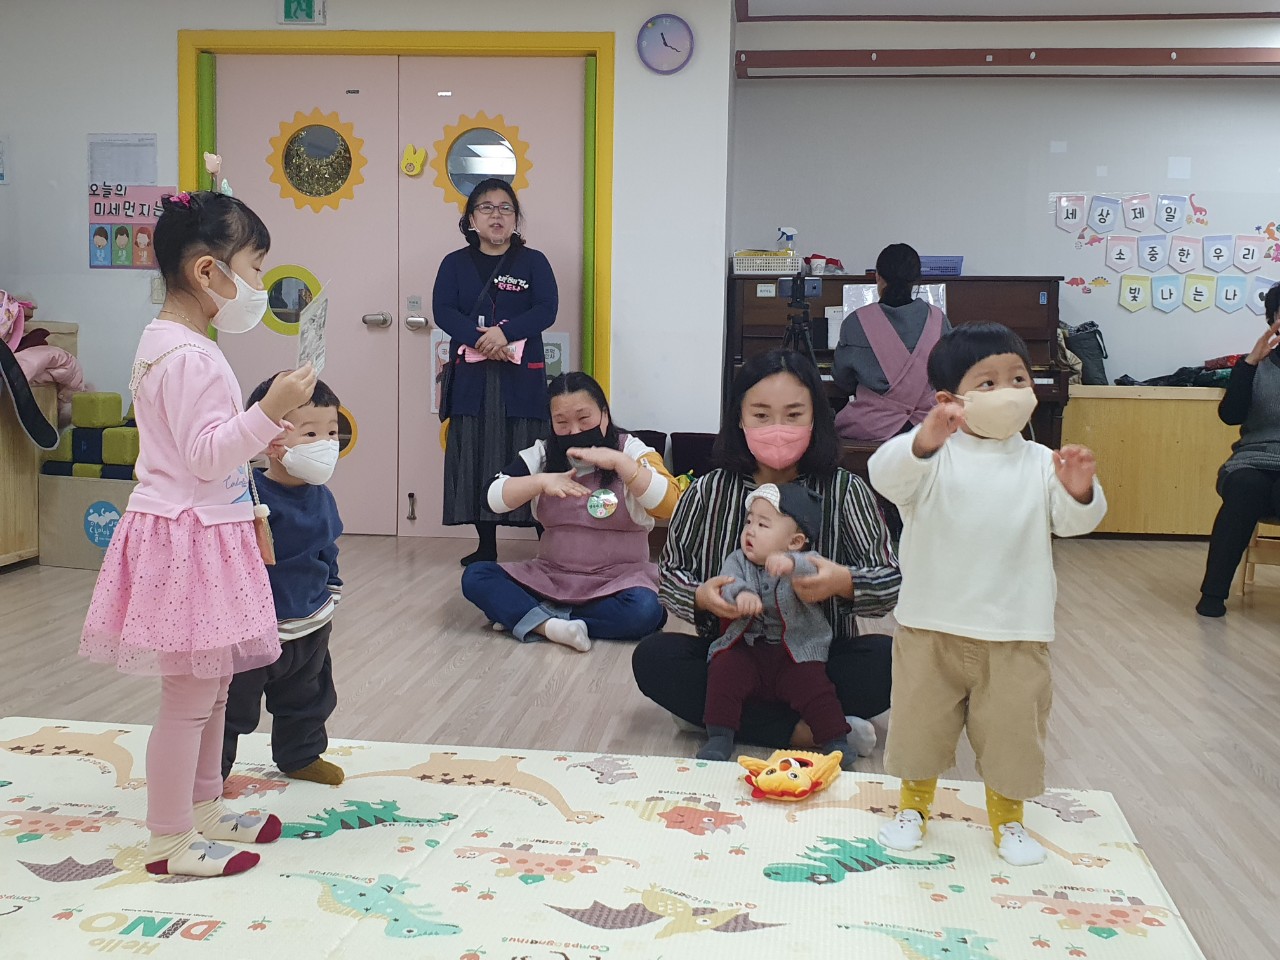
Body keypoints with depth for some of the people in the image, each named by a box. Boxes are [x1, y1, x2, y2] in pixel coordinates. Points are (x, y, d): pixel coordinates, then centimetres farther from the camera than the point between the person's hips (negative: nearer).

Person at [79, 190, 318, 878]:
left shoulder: (165, 342, 14)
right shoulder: (192, 357, -20)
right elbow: (206, 455, -24)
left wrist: (258, 433, 22)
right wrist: (268, 412, -30)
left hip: (198, 533, 11)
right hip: (190, 537, -11)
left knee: (210, 687, 19)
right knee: (190, 697, 0)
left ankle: (205, 810, 32)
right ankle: (171, 843, 12)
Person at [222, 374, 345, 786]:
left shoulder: (321, 497, 0)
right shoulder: (252, 496, -26)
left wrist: (330, 598, 19)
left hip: (310, 626, 7)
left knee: (308, 697, 24)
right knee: (232, 704, 8)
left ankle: (300, 755, 45)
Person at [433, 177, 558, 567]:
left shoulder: (533, 262, 7)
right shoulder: (455, 263, 10)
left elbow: (546, 310, -6)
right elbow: (444, 311, -3)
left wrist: (505, 332, -21)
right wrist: (479, 339, -20)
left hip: (521, 376, -2)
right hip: (471, 376, 2)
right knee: (475, 458, 2)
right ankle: (486, 545, 13)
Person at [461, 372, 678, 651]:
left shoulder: (631, 450, -4)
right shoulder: (541, 454, 3)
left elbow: (670, 505, -20)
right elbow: (493, 498, -8)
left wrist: (618, 462, -29)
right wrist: (542, 482, -25)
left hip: (617, 578, -3)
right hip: (552, 576, 3)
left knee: (644, 610, -36)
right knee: (475, 577, -16)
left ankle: (521, 615, -23)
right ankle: (550, 626, -34)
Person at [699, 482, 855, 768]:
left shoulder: (803, 563, -4)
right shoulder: (738, 560, 6)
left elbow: (813, 571, -28)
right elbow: (727, 580, -14)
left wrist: (791, 563, -51)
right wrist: (740, 593, -38)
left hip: (797, 651, -2)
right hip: (745, 647, 2)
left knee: (811, 682, -23)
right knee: (724, 669, -22)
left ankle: (836, 740, -9)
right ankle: (719, 737, -16)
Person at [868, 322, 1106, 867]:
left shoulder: (1040, 462, 1)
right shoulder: (935, 454, -9)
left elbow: (1072, 523, -4)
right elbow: (884, 476, -26)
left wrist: (1080, 493, -27)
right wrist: (923, 442, -45)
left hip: (1016, 632, 2)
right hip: (932, 624, -2)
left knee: (1011, 728, 13)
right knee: (922, 720, 14)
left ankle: (1008, 820, 35)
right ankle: (913, 807, 36)